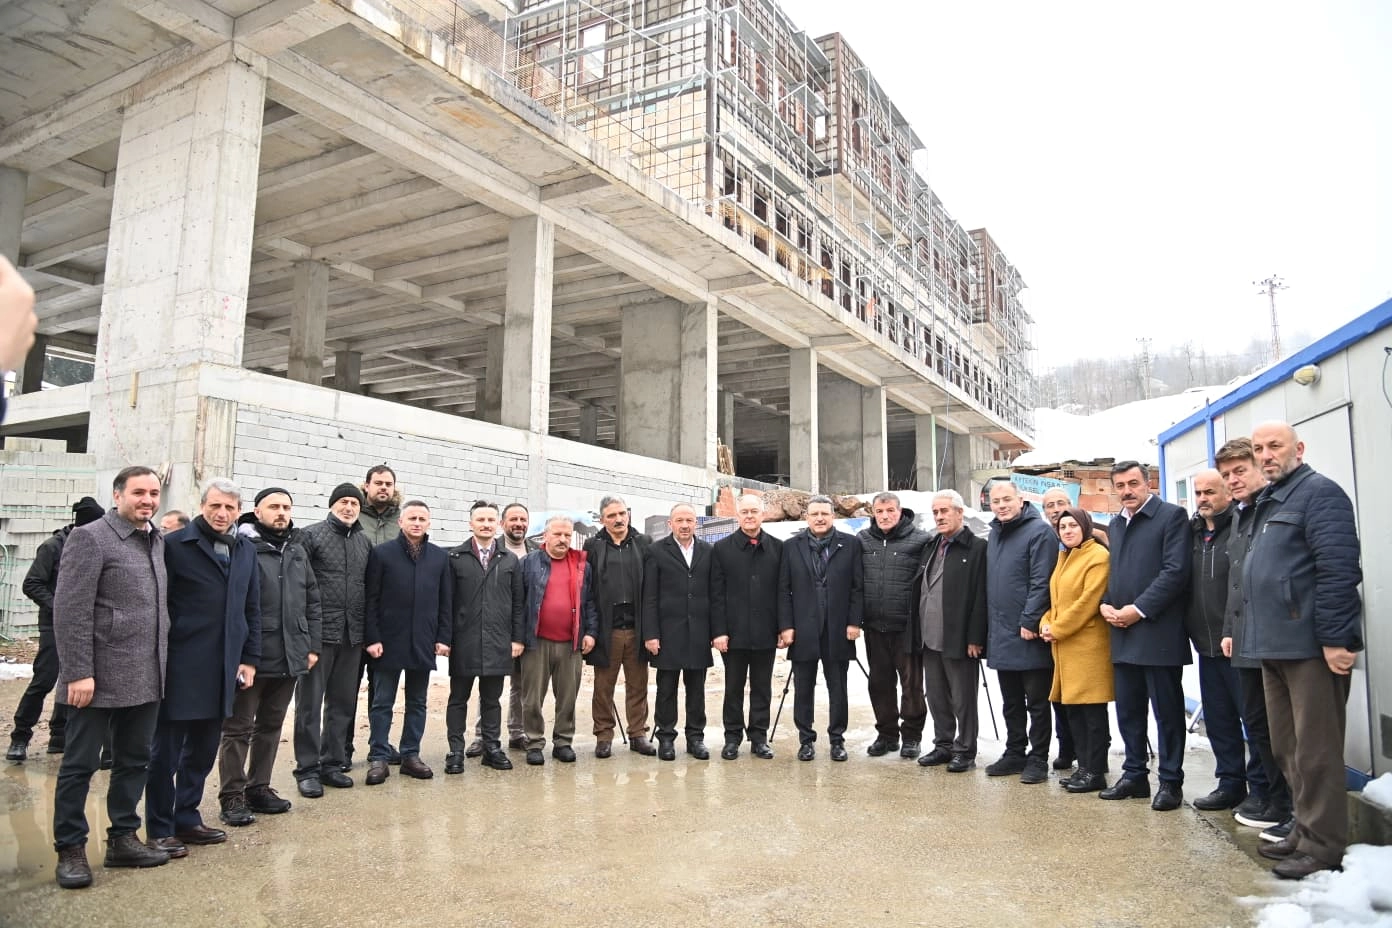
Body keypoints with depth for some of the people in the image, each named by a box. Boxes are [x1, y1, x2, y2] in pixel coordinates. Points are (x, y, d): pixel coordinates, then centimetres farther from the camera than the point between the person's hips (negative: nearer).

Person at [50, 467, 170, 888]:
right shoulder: (89, 538, -10)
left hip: (145, 679, 7)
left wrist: (162, 662, 13)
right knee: (80, 765, 6)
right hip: (99, 678, -7)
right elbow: (70, 611, -15)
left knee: (134, 761, 15)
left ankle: (123, 838, 27)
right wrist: (78, 673, -18)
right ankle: (70, 849, 19)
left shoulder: (156, 542, 11)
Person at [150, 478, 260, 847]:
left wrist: (250, 658, 8)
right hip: (180, 667, -5)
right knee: (166, 751, 5)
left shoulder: (246, 550, 10)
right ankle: (160, 829, 17)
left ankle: (186, 819, 28)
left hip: (223, 670, 5)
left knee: (203, 751, 15)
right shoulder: (175, 545, -6)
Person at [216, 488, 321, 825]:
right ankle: (232, 796, 15)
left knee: (271, 725, 15)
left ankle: (259, 787, 27)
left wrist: (312, 645, 10)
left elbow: (311, 602, 16)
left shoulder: (297, 552, 13)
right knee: (239, 728, 5)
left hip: (289, 658, 6)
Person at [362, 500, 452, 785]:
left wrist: (443, 637, 1)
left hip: (423, 642, 3)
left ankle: (411, 755, 20)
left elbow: (446, 601, 8)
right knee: (382, 702, 5)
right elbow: (371, 600, -3)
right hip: (389, 641, -3)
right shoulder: (382, 553, -1)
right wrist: (372, 638, -9)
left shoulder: (440, 557, 7)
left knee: (417, 703, 10)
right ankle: (378, 757, 13)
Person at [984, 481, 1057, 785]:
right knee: (1010, 703, 16)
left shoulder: (1038, 531, -10)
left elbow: (1041, 582, -17)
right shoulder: (994, 534, 15)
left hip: (1029, 635, -8)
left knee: (1036, 702, 4)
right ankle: (1015, 753, 26)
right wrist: (990, 627, 15)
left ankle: (1038, 759, 13)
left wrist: (1030, 622, -20)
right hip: (1001, 635, 8)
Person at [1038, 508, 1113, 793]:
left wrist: (1057, 629, -13)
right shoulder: (1064, 557, 18)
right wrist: (1046, 624, 2)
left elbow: (1089, 600, -17)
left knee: (1093, 711, -2)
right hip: (1064, 646, 9)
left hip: (1088, 644, -8)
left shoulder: (1098, 556, -9)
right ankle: (1084, 767, 20)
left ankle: (1095, 772, 6)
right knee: (1073, 709, 11)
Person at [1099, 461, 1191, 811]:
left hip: (1158, 632, -7)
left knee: (1167, 711, 3)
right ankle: (1135, 775, 25)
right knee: (1128, 711, 13)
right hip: (1122, 633, 7)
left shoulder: (1171, 516, -5)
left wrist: (1139, 609, -17)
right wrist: (1105, 604, 2)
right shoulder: (1115, 524, 17)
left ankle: (1170, 781, 14)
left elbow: (1176, 571, -14)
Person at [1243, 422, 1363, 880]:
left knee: (1315, 751, -1)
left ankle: (1323, 845, 9)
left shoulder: (1319, 493, -10)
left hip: (1311, 645, -9)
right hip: (1274, 645, 9)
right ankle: (1305, 830, 26)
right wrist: (1245, 632, 19)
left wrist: (1335, 638, -22)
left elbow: (1338, 569, -19)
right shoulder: (1268, 502, 19)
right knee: (1287, 748, 15)